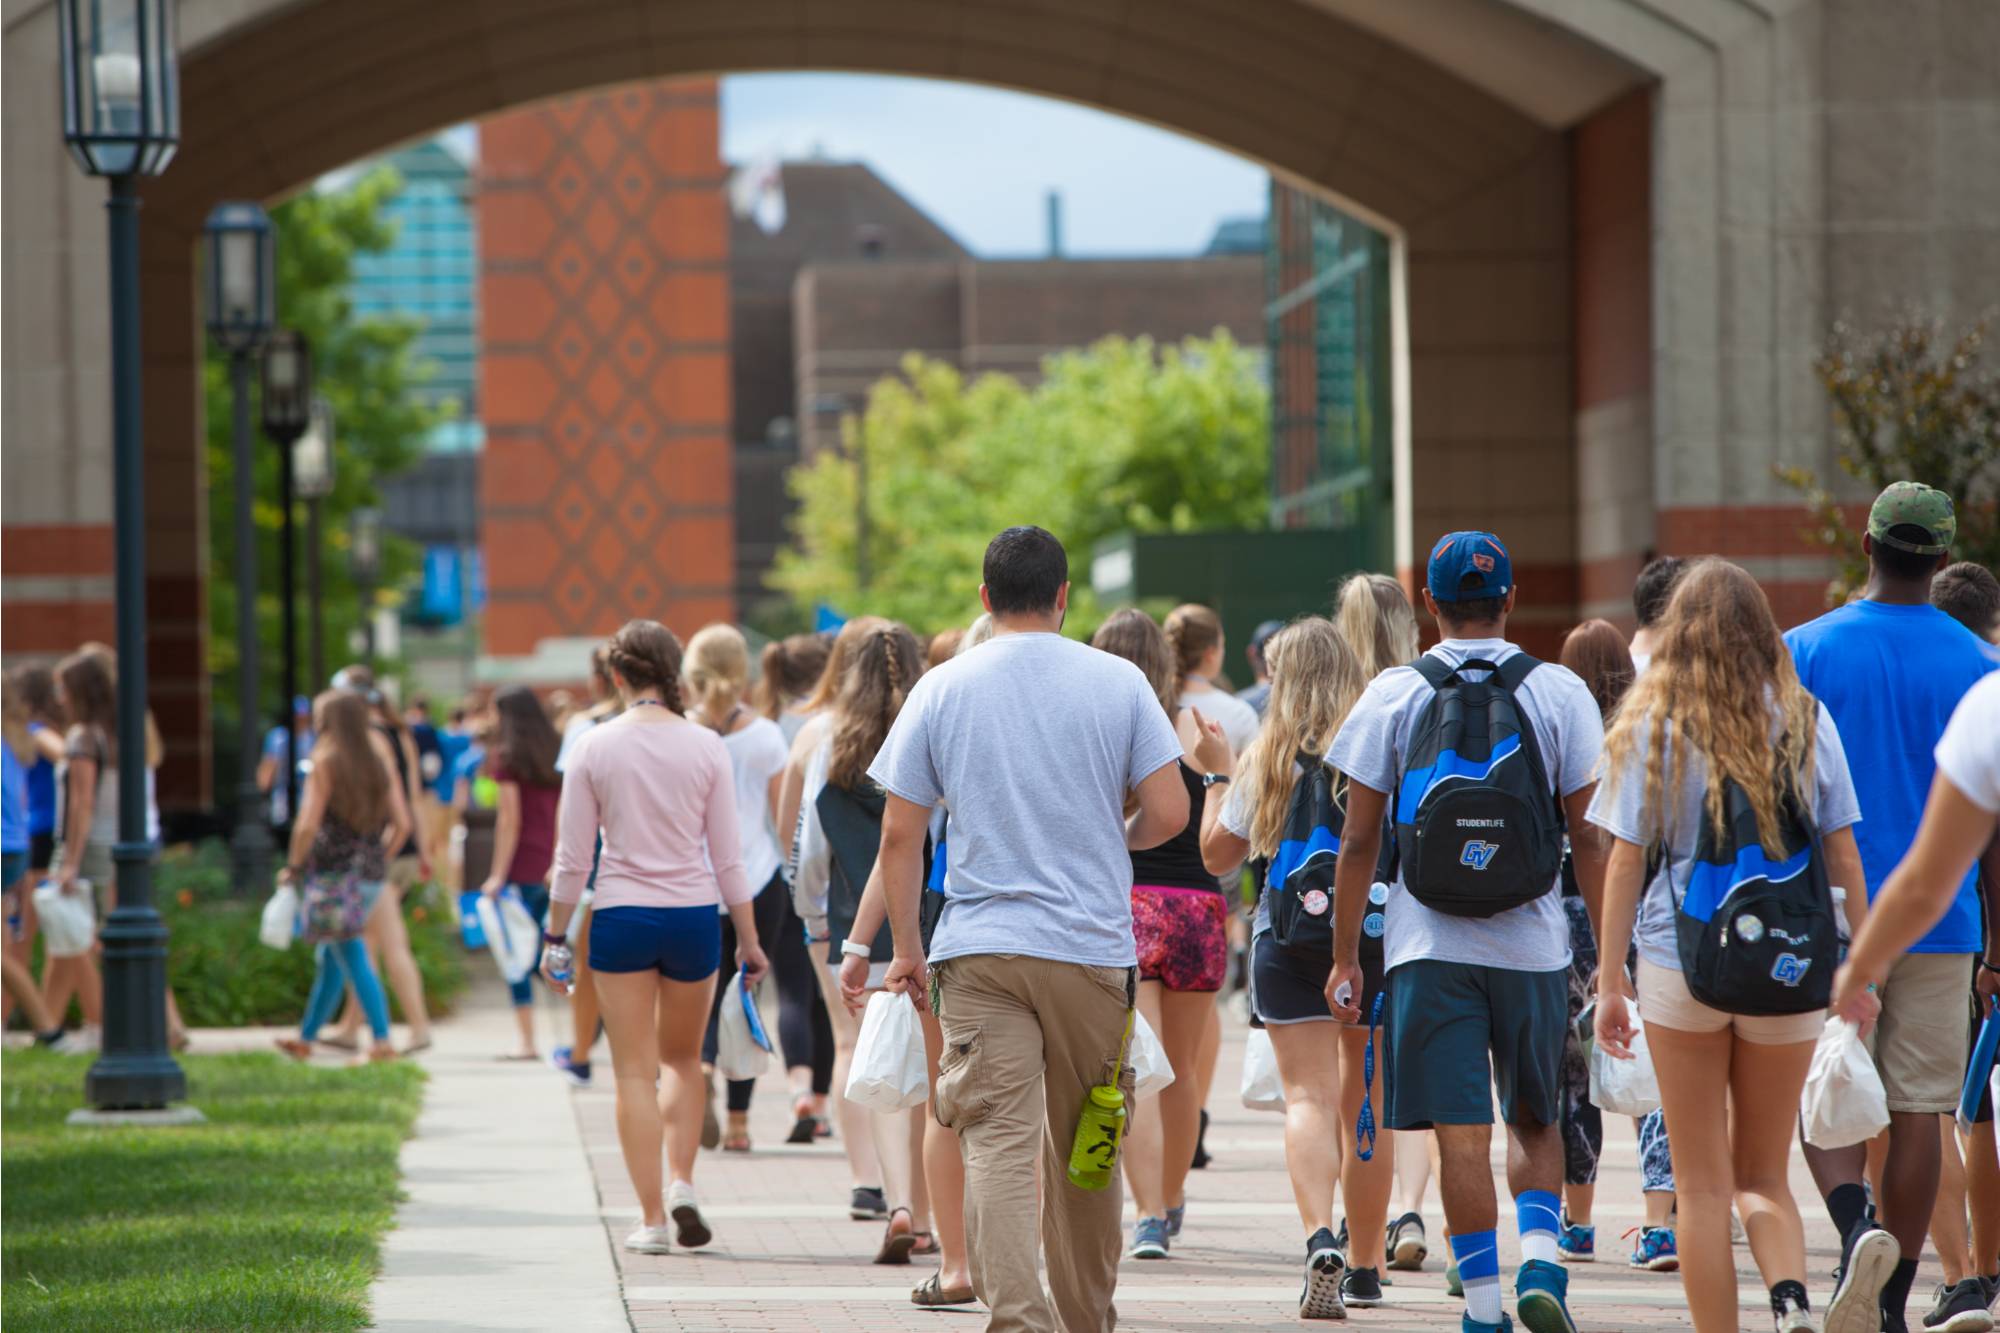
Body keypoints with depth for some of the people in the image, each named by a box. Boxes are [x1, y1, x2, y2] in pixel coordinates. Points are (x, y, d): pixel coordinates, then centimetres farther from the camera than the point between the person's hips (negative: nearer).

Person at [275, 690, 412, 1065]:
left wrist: (293, 867, -3)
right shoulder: (380, 759, 7)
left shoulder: (325, 762, -9)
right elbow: (401, 823, 5)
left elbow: (307, 826, -16)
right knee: (329, 959, 18)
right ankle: (305, 1038, 28)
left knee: (353, 961, -6)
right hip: (372, 874, 6)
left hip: (334, 872, -6)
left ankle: (382, 1042, -14)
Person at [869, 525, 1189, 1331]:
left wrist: (907, 951, 8)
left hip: (979, 949, -1)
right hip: (1093, 948, 1)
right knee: (1085, 1146, 14)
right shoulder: (1118, 683, 0)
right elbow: (1168, 814, -3)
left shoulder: (942, 690, 1)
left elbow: (899, 836, 0)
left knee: (997, 1142, -6)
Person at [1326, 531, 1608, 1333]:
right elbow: (1592, 838, 0)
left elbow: (1359, 841, 0)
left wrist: (1345, 958, 6)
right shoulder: (1560, 693, 1)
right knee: (1535, 1122, 17)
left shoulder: (1393, 695, 0)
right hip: (1533, 945, 1)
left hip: (1429, 949, -1)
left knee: (1461, 1135, 1)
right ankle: (1539, 1261, -4)